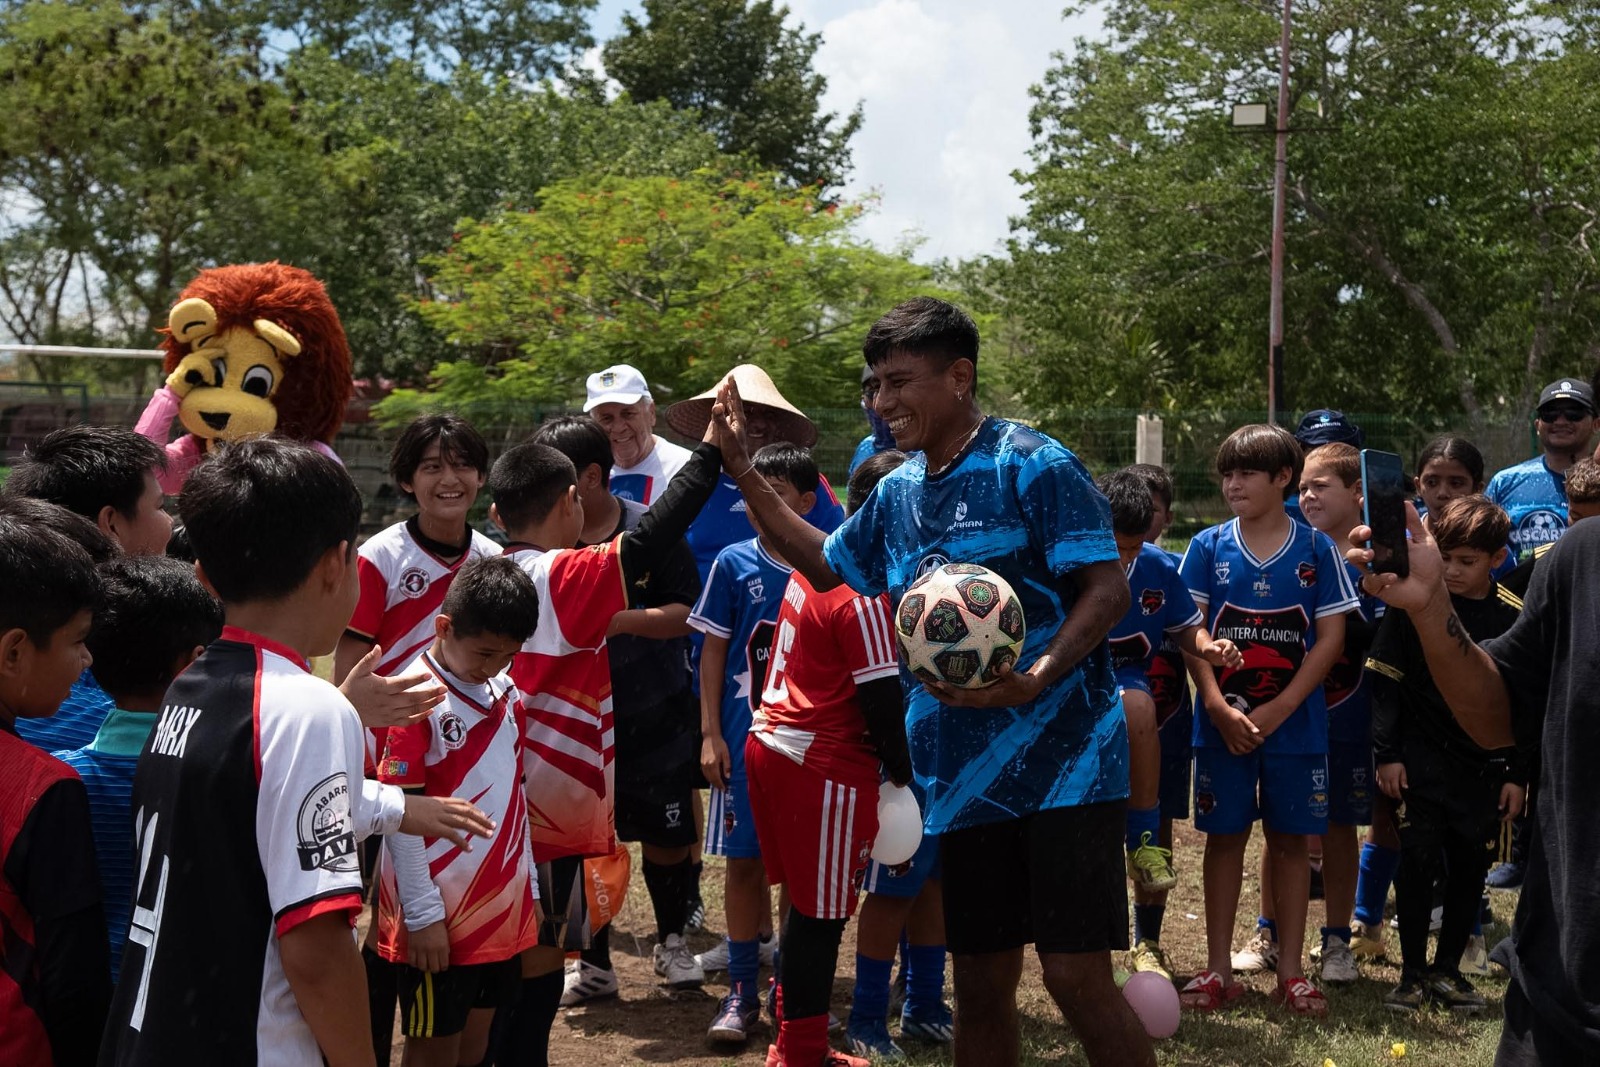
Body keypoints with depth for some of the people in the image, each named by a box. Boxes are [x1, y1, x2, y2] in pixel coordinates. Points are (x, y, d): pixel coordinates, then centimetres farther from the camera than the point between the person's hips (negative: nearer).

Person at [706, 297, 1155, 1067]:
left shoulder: (1033, 466, -9)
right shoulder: (897, 493, 13)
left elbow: (1107, 589, -13)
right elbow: (824, 564, 28)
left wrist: (1033, 680, -28)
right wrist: (740, 468, 21)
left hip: (1061, 763, -7)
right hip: (964, 775, 7)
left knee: (1076, 978, -8)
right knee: (979, 983, 12)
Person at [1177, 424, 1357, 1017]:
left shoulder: (1316, 550, 0)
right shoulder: (1208, 547, 2)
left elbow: (1330, 637, -3)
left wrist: (1278, 710, -12)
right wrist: (1218, 706, -14)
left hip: (1295, 723, 0)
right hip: (1223, 722, 1)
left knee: (1290, 840, 6)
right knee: (1224, 838, 6)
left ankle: (1291, 971, 15)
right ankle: (1218, 969, 13)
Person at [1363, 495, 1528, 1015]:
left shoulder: (1515, 617, -2)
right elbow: (1385, 679, -3)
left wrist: (1518, 774, 3)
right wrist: (1387, 753, -7)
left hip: (1485, 766, 2)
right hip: (1423, 756, -2)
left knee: (1470, 865, 8)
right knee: (1419, 860, -3)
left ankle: (1448, 970, 22)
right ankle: (1412, 972, 10)